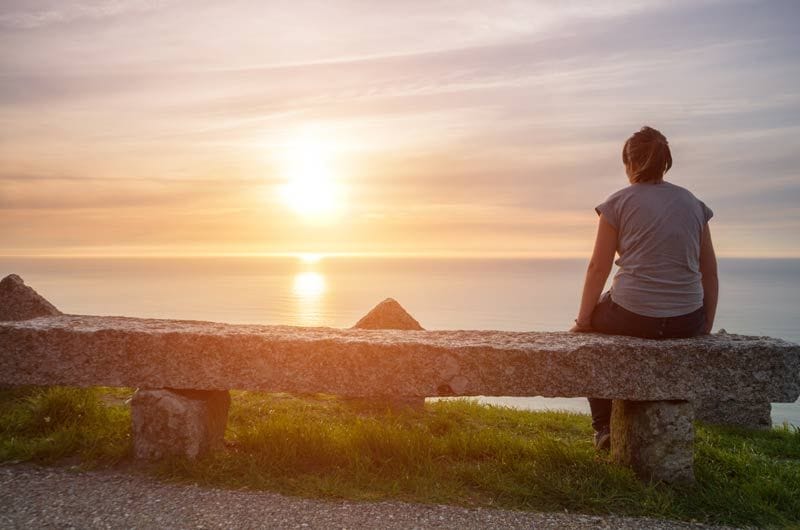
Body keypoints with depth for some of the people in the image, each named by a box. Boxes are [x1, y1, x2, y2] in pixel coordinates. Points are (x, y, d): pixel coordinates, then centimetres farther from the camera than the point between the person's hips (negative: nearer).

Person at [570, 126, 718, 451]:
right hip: (687, 322, 4)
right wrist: (705, 327, 19)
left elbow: (598, 268, -4)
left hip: (632, 315, -4)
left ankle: (603, 428, 27)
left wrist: (582, 320, 5)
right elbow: (710, 272, 10)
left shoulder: (618, 203, -1)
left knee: (591, 328, 29)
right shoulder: (694, 204, 10)